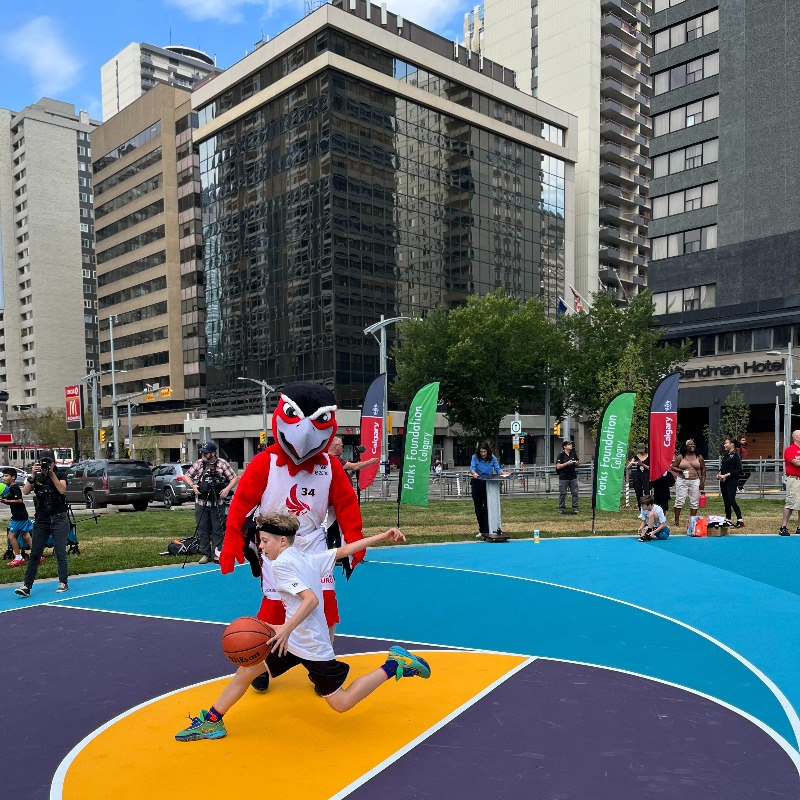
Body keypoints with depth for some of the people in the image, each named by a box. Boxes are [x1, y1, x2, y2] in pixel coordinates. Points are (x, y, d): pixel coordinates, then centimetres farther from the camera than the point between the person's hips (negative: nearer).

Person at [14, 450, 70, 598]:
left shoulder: (60, 476, 2)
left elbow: (62, 490, -17)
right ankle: (26, 586, -1)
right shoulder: (37, 478, 7)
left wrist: (52, 474, -16)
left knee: (60, 553, -1)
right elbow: (25, 491, -9)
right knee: (34, 554, 0)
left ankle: (63, 583, 11)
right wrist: (32, 475, -18)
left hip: (59, 519, -2)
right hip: (41, 520, 2)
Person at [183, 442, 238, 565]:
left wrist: (227, 489, -14)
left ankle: (217, 554, 10)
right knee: (202, 529, 6)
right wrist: (193, 485, -7)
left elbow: (234, 478, 1)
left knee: (218, 529, 2)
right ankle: (205, 554, 14)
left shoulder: (222, 464, -1)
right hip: (201, 503, 2)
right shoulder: (198, 463, 6)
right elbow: (186, 476, 11)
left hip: (218, 504, -2)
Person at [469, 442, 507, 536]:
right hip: (477, 484, 1)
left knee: (487, 507, -10)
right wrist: (473, 473, -42)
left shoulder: (492, 458, -2)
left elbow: (497, 469, -8)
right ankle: (481, 530, 23)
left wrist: (502, 473, -31)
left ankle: (487, 531, -10)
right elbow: (472, 467, -19)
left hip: (488, 484, -1)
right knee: (478, 507, 9)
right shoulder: (475, 457, -5)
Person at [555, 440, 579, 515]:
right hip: (563, 477, -4)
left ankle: (575, 508, 10)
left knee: (575, 493, 3)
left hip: (573, 477, 5)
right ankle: (561, 508, 10)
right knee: (562, 494, 1)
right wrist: (566, 463, -20)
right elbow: (558, 466, -10)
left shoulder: (573, 454, 10)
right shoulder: (561, 455, -5)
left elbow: (576, 465, 20)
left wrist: (576, 463, -3)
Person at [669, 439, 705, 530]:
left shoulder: (699, 457, 5)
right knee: (679, 501, -2)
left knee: (694, 502, 4)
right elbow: (672, 467, 3)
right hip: (682, 481, -2)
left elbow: (703, 470, 9)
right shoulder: (680, 457, 1)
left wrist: (702, 482, 3)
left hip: (695, 482, 2)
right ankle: (677, 521, 4)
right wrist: (681, 471, -14)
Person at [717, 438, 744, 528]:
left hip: (732, 481, -8)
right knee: (726, 501, 9)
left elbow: (739, 470, -14)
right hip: (723, 481, 8)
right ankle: (728, 520, 16)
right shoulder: (725, 455, 14)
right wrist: (719, 474, 2)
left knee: (731, 500, -14)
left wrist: (726, 475, -16)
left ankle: (740, 520, -8)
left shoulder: (735, 455, -8)